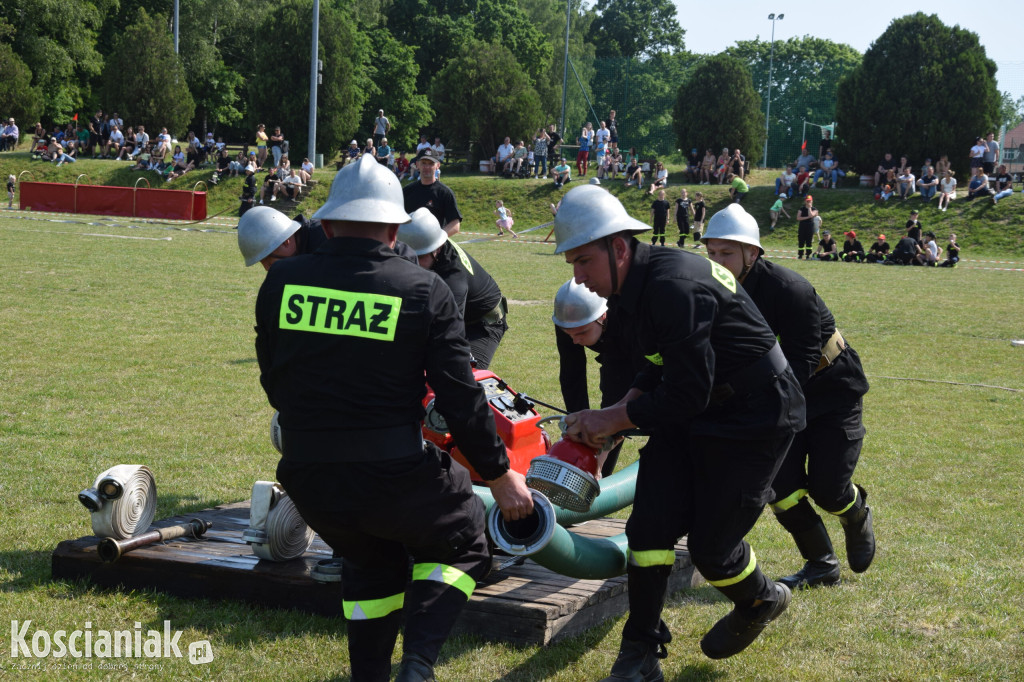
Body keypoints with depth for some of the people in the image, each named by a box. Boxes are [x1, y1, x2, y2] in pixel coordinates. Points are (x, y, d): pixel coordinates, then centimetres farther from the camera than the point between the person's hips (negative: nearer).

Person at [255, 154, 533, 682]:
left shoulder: (281, 281, 1)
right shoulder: (424, 291, -7)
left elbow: (272, 382, 12)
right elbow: (460, 397, -6)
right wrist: (499, 473, 7)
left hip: (308, 479, 4)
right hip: (395, 475, -4)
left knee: (369, 561, 32)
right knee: (462, 542, 23)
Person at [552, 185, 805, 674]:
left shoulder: (674, 288, -30)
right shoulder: (630, 289, 1)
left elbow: (687, 393, -29)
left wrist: (613, 419, -18)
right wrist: (615, 415, -4)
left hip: (756, 416, -8)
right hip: (692, 412, 9)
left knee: (711, 544, -1)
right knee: (648, 526, -1)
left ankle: (762, 602, 33)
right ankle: (640, 655, 11)